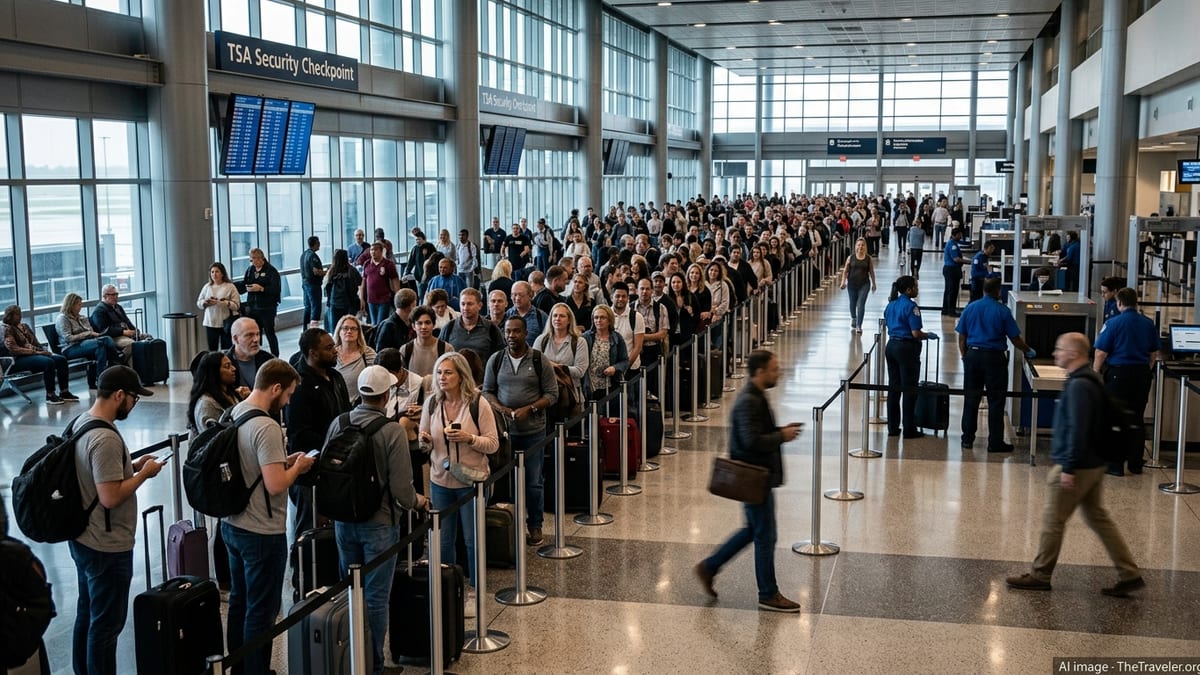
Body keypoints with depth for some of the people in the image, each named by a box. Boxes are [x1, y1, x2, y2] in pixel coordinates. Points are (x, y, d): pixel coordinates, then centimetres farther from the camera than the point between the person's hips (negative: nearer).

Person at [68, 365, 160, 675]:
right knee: (106, 624, 4)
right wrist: (144, 474, -15)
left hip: (83, 539, 10)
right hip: (106, 548, -10)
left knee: (87, 615, 22)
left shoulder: (81, 422, 4)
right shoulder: (105, 438, -27)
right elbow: (110, 497, -28)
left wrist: (131, 465, 8)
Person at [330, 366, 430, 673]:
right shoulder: (392, 432, -19)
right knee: (376, 597, 7)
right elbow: (401, 488, -20)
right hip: (379, 523, -5)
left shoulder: (338, 424, -6)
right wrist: (417, 501, 2)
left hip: (343, 520, 5)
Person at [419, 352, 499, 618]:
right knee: (444, 540, 11)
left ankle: (473, 591, 23)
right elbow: (425, 443, 9)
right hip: (440, 480, 3)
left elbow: (493, 444, -9)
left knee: (473, 539, 7)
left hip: (471, 480, -3)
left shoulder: (478, 403, -10)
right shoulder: (431, 403, 1)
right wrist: (425, 441, -14)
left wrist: (469, 438, -25)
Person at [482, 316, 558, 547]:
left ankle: (535, 526, 18)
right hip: (503, 429, 2)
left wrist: (529, 409, -15)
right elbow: (487, 391, 8)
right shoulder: (495, 360, 5)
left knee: (533, 482, 4)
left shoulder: (540, 361, -2)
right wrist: (501, 409, -11)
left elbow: (552, 394, -1)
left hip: (533, 430, -1)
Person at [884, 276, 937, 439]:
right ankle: (909, 429, 5)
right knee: (909, 389, 1)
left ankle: (893, 427, 16)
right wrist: (929, 336, -2)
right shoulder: (911, 307, -16)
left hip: (891, 345, 8)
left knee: (893, 388, 12)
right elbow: (916, 333, -19)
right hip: (907, 349, -8)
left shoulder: (891, 304, 8)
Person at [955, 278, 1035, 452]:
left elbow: (961, 337, 4)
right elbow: (1015, 339, -3)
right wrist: (1028, 351, 14)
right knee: (996, 401, 3)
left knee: (971, 398, 11)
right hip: (994, 357, -4)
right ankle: (995, 442, 6)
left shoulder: (970, 308, 2)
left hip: (972, 354, 4)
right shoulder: (1002, 311, -8)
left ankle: (967, 438, 16)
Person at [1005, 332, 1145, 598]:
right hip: (1093, 464, 10)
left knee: (1052, 520, 2)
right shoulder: (1088, 380, 12)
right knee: (1098, 518, 15)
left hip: (1078, 466, -10)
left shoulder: (1079, 386, -21)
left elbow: (1077, 430, -25)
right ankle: (1129, 575, 16)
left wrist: (1069, 468, -22)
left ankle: (1039, 576, 13)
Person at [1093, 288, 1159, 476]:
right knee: (1136, 419, 14)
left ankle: (1115, 465, 4)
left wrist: (1095, 372, 2)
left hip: (1118, 374, -5)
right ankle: (1136, 463, 20)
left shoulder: (1113, 323, -11)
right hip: (1142, 375, 5)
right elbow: (1154, 353, 14)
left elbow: (1101, 353, -12)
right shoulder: (1149, 324, 5)